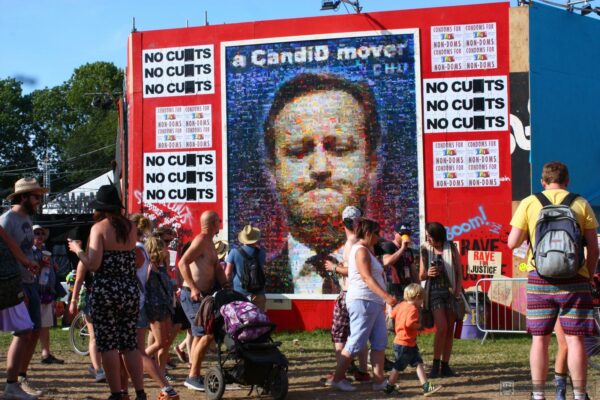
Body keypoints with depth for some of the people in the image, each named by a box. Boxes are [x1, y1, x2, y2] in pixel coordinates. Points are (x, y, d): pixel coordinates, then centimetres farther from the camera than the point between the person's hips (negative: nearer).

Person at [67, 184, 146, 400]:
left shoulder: (99, 227, -7)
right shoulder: (131, 227, 6)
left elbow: (93, 265, -14)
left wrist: (77, 249, 4)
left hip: (106, 292, -5)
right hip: (131, 291, 5)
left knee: (108, 344, 3)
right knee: (130, 344, 11)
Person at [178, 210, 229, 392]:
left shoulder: (209, 243, 16)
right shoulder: (201, 241, -15)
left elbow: (217, 268, 16)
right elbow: (183, 263, -25)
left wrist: (226, 287, 2)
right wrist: (193, 288, -28)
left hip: (203, 295, 10)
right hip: (193, 295, -10)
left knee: (200, 335, 15)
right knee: (207, 334, -13)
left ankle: (195, 376, 22)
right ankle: (193, 377, -6)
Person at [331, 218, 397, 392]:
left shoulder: (366, 250, 22)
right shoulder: (361, 250, -10)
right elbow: (367, 277, -21)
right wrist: (386, 296, -27)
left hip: (373, 302, 10)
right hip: (363, 301, -10)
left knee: (380, 342, 5)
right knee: (355, 343, -6)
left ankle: (379, 380, 5)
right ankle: (337, 379, 0)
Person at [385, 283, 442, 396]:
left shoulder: (401, 305, 7)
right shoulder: (413, 309, -20)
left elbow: (392, 314, 16)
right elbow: (410, 323, -32)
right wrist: (419, 326, -17)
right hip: (404, 344, -10)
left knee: (419, 363, 6)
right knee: (398, 367, 4)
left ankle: (426, 387, 3)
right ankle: (389, 388, 17)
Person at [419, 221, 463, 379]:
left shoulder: (451, 248, 1)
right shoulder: (425, 250, 3)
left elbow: (459, 272, 3)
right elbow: (421, 276, 8)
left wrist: (457, 292, -7)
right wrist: (428, 274, -14)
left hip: (451, 292, 1)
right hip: (435, 293, -1)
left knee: (449, 330, 3)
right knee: (441, 328, -14)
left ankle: (445, 366, 11)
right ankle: (436, 365, -5)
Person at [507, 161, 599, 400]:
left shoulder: (529, 203, 2)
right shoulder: (581, 204, 4)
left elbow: (512, 242, -1)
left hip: (540, 277, 0)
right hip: (574, 278, 0)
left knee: (540, 338, 7)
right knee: (575, 338, 3)